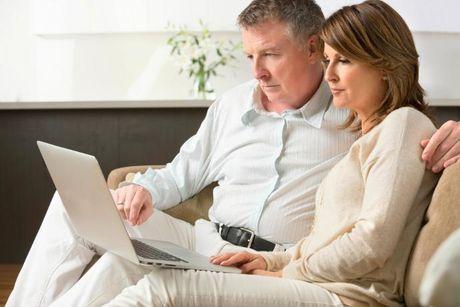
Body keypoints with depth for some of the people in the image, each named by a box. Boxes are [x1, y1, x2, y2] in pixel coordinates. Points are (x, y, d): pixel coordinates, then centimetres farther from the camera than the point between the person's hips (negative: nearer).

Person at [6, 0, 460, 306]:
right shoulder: (231, 105, 17)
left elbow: (420, 135, 7)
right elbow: (182, 173, 23)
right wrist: (144, 189, 1)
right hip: (205, 242, 6)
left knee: (118, 267, -29)